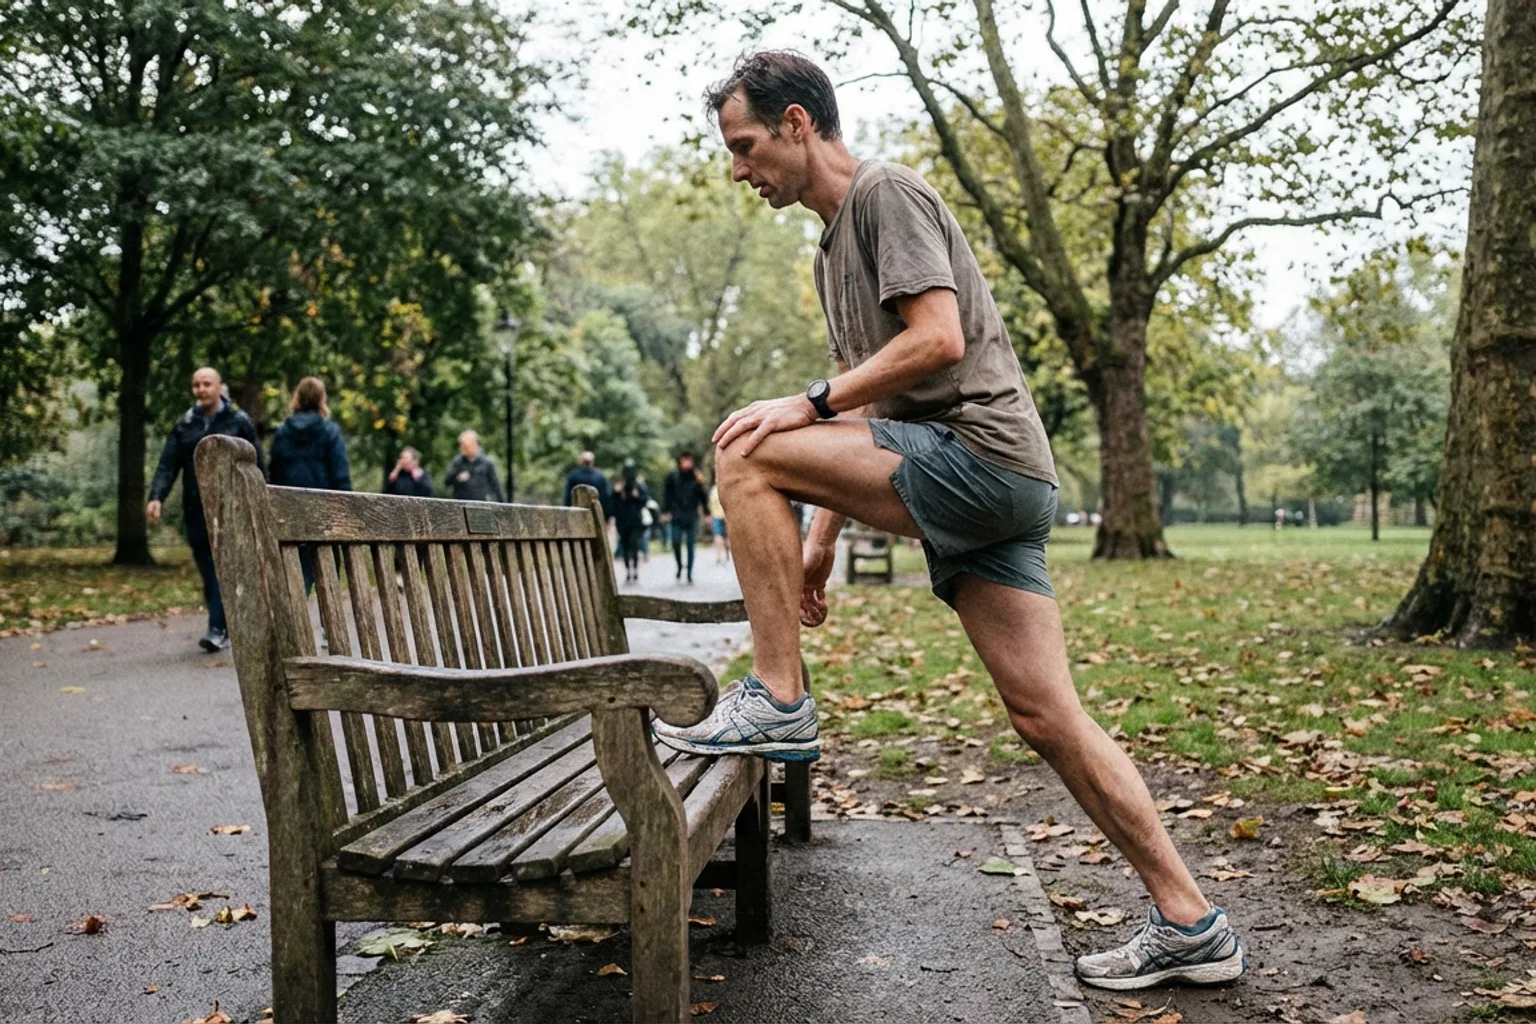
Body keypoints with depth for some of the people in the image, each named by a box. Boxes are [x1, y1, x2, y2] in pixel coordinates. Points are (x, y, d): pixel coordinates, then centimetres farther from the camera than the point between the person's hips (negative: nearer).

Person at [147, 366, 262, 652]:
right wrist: (156, 497, -12)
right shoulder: (184, 425, 10)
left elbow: (257, 464, 0)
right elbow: (167, 465, 4)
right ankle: (225, 628, 17)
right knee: (208, 572, 7)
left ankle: (218, 629, -14)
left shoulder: (239, 422, 0)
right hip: (196, 509, 4)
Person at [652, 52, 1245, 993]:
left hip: (981, 451, -10)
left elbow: (938, 340, -16)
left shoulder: (886, 192, -2)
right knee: (1048, 718, 5)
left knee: (746, 450, -14)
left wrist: (811, 404, -14)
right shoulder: (836, 244, 27)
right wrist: (824, 535, 23)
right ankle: (1191, 926, 12)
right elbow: (871, 416, 27)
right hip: (992, 491, 10)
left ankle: (779, 704, -9)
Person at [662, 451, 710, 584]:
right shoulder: (673, 476, 1)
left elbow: (703, 496, 1)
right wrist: (665, 512, 1)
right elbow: (666, 494, 4)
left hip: (691, 518, 0)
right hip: (676, 517, 0)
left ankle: (689, 575, 7)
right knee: (676, 543, -5)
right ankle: (679, 567, 21)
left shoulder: (696, 477, 0)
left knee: (690, 546, 1)